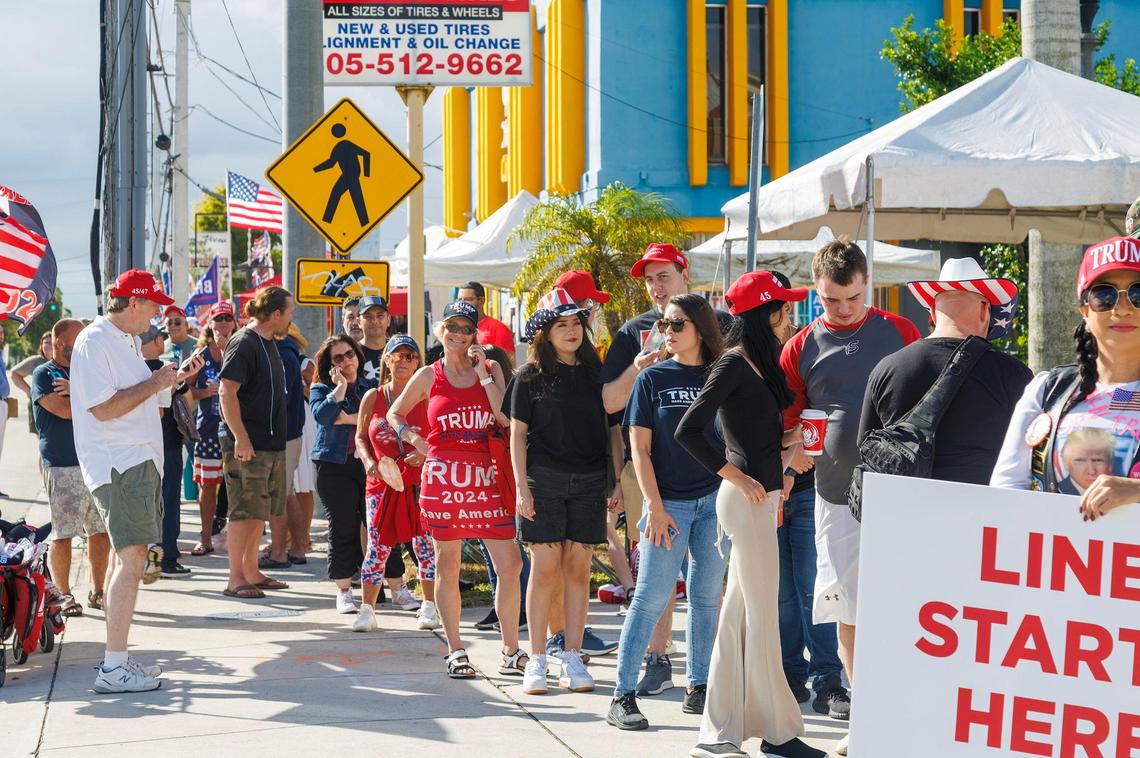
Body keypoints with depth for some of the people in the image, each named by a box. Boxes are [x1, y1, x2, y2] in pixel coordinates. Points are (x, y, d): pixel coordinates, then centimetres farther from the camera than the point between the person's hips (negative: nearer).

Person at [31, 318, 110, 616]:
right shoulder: (44, 374, -2)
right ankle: (63, 595, 6)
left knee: (101, 530, 6)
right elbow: (64, 410, -16)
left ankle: (97, 591, 17)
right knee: (62, 534, -4)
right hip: (62, 466, -6)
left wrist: (77, 392, -9)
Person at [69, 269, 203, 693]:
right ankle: (114, 669, -15)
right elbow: (103, 407, -22)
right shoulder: (95, 341, -14)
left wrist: (174, 378, 16)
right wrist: (153, 384, -14)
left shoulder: (124, 340, 18)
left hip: (138, 462, 11)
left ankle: (117, 660, 20)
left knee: (123, 557, 13)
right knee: (130, 557, -14)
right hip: (119, 464, -11)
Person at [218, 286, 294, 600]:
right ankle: (236, 579, -1)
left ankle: (251, 571, 21)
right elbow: (227, 392, -19)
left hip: (271, 443, 9)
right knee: (244, 510, -6)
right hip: (247, 444, -9)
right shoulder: (244, 343, -14)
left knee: (260, 510, 13)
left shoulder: (269, 344, 15)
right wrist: (240, 438, -24)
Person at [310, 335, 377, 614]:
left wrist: (349, 419, -9)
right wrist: (340, 387, -7)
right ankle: (344, 591, 8)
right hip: (335, 466, -1)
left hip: (370, 463, 2)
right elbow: (322, 415, -13)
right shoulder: (321, 389, 8)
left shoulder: (371, 387, 14)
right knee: (343, 528, -1)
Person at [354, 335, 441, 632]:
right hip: (382, 482, 1)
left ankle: (429, 606, 15)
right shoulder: (372, 398, 6)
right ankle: (367, 609, 5)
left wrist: (425, 453, -16)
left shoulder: (425, 398, 1)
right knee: (377, 545, -2)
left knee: (425, 543, 2)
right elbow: (360, 437, 13)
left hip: (420, 483, -1)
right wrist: (368, 462, -5)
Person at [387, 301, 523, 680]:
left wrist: (483, 374, -6)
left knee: (510, 564, -4)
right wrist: (414, 440, 5)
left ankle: (511, 651, 6)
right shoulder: (429, 376, 7)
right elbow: (394, 414, 19)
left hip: (486, 477, 1)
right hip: (443, 476, -1)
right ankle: (456, 651, 14)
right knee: (447, 565, 4)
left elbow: (506, 419, -5)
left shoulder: (491, 369, 9)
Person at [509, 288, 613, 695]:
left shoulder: (594, 373, 9)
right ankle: (536, 660, 2)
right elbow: (518, 435, 2)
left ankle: (572, 659, 9)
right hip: (544, 479, -2)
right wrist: (521, 486, -5)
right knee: (544, 568, -3)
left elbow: (608, 428, 13)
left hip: (589, 481, 2)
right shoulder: (530, 377, 2)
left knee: (578, 568, 4)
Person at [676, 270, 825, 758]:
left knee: (739, 615, 10)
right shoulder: (734, 363, -12)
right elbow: (688, 431, -18)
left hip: (759, 497, 9)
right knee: (762, 615, -2)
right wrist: (736, 477, -15)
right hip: (746, 498, -9)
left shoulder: (760, 362, 14)